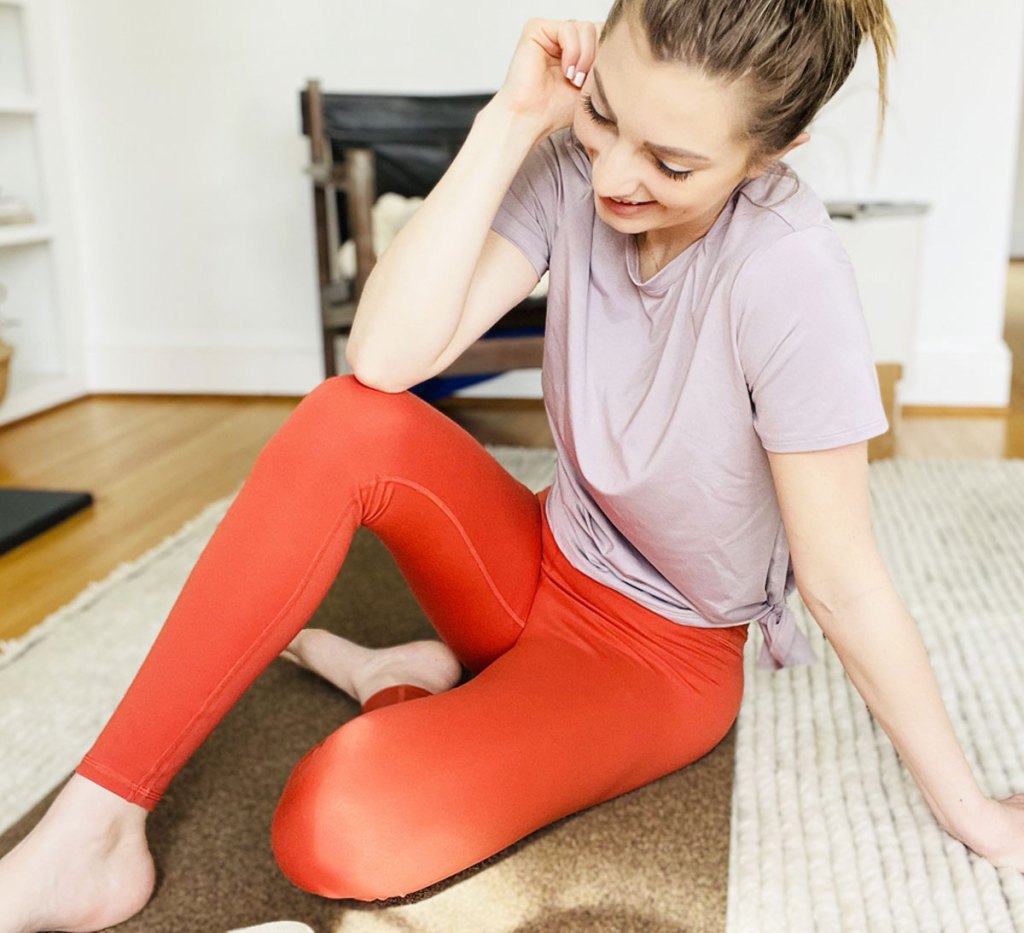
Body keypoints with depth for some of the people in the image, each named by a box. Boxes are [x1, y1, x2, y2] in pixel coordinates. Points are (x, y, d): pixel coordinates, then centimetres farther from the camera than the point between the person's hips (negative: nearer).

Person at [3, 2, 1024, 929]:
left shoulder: (784, 270, -29)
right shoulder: (573, 168, -14)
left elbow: (842, 578, -20)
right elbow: (384, 358, -25)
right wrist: (511, 122, -27)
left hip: (663, 658, -4)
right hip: (544, 567, 5)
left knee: (338, 825, -29)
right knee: (349, 420, -26)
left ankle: (402, 690, 8)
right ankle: (90, 826, -14)